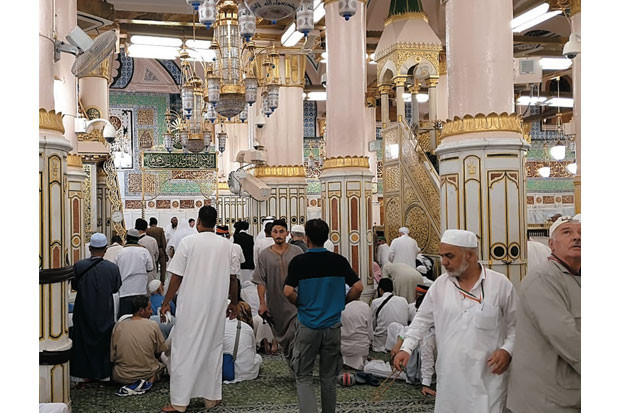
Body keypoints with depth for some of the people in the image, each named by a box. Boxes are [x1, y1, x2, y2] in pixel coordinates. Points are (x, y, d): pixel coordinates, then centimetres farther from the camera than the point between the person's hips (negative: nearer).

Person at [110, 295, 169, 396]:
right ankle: (149, 381, -3)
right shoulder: (152, 325, -10)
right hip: (146, 374, -2)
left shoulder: (118, 326, -5)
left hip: (121, 377, 2)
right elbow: (161, 351, 2)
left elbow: (112, 358, 0)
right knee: (160, 366, 30)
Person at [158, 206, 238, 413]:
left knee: (184, 350, 3)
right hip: (217, 305, 4)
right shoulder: (227, 245, 3)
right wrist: (234, 303, 19)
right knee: (214, 348, 14)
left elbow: (176, 277, -7)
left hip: (191, 306, -3)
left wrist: (166, 302, 2)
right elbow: (233, 278, 7)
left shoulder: (188, 242, -7)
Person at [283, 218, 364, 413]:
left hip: (307, 325, -2)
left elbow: (288, 291, -15)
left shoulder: (298, 261, -7)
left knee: (303, 376, 7)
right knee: (329, 377, 16)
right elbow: (358, 287, -5)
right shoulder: (339, 261, -1)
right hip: (333, 324, 2)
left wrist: (301, 304, 4)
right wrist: (342, 302, 10)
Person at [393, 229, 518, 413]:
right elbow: (422, 320, 12)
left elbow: (516, 325, 5)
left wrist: (507, 349, -9)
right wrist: (406, 348, 4)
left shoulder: (500, 284, -3)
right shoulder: (440, 284, 4)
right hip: (449, 376, 3)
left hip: (487, 376, -2)